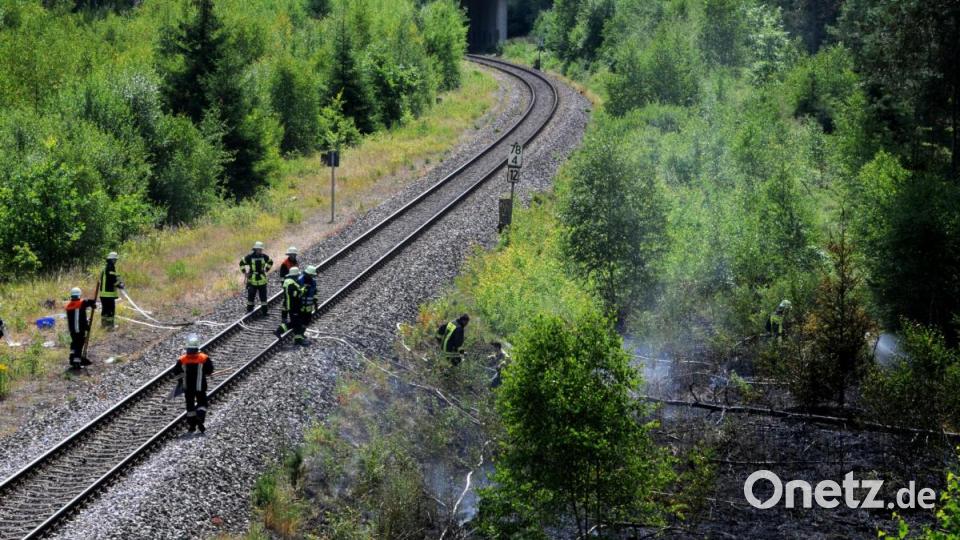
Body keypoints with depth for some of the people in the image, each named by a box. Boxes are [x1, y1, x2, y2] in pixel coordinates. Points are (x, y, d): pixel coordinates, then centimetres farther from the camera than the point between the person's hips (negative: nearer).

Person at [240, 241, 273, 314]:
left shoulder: (264, 256, 1)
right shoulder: (250, 256, -7)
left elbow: (270, 262, 20)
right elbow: (242, 263, 5)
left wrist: (266, 270, 11)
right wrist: (244, 272, 0)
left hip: (262, 279, 2)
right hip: (252, 279, -2)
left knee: (263, 295, 3)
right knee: (251, 295, 4)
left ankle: (264, 310, 10)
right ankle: (249, 310, 15)